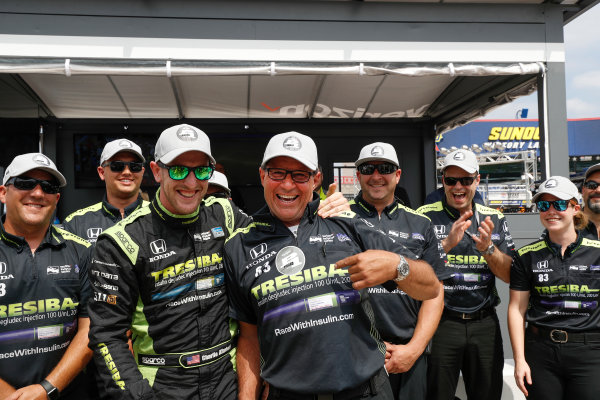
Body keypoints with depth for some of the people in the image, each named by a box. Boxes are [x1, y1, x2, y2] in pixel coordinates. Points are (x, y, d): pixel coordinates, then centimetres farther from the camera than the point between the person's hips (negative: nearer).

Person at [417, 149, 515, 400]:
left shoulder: (494, 219, 7)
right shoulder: (426, 216, -4)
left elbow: (509, 275, 3)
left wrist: (487, 248, -16)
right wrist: (447, 243, -26)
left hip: (484, 323, 4)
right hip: (440, 322, -3)